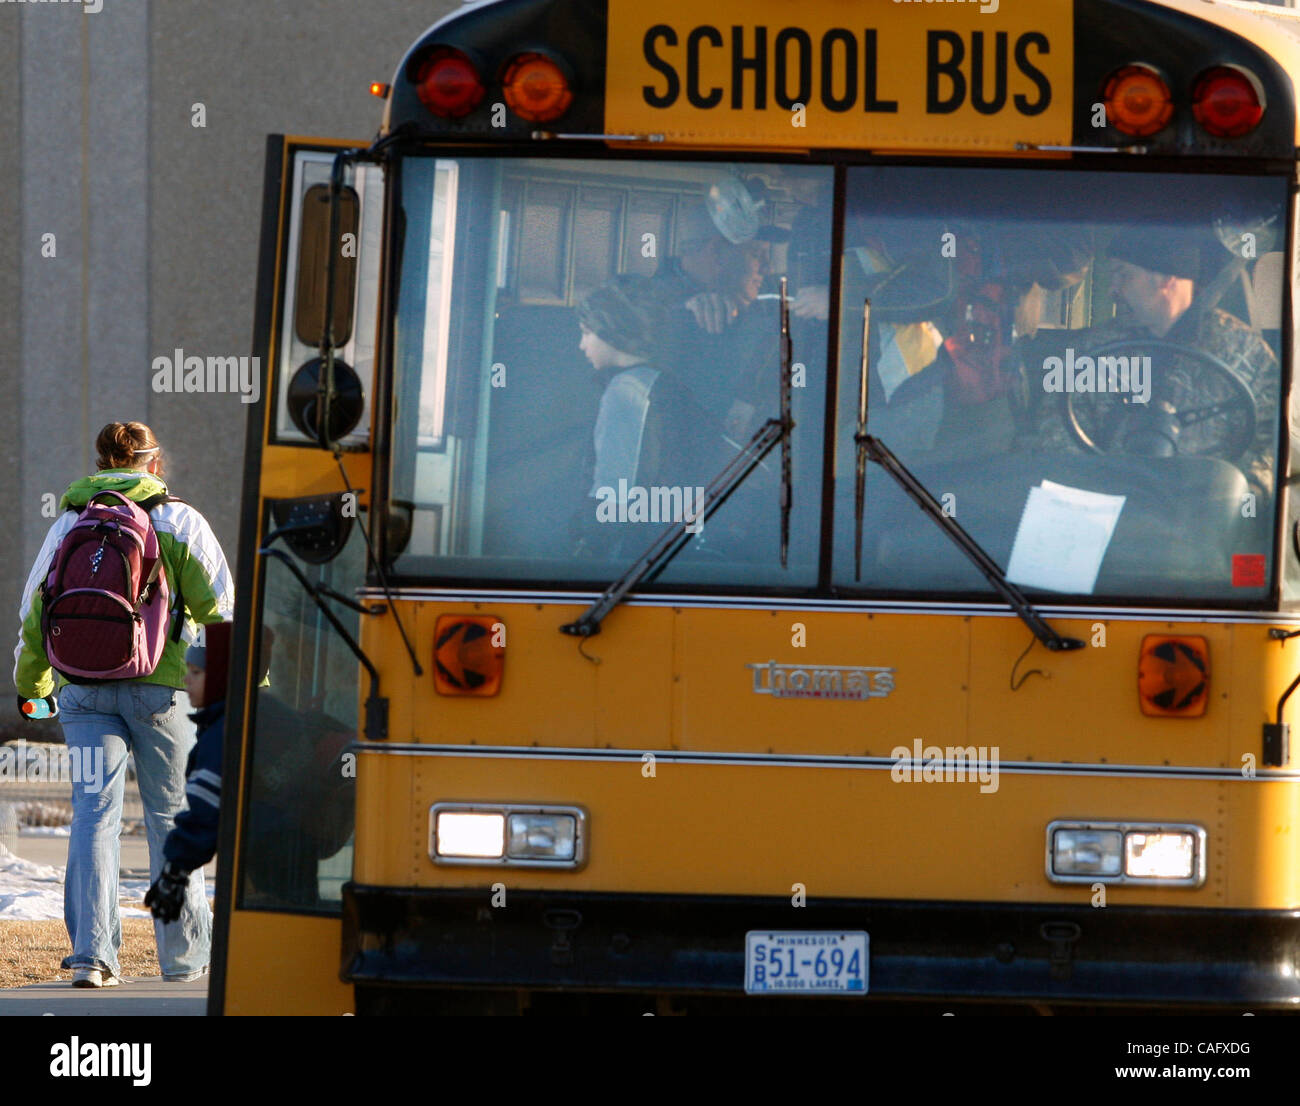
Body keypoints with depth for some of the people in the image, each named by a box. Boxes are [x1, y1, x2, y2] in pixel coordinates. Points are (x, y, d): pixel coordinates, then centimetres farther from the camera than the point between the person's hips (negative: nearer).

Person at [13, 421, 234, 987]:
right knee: (170, 815, 7)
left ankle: (90, 952, -12)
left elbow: (34, 613, 16)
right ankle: (184, 955, 14)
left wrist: (31, 684, 31)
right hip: (159, 685, -2)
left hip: (84, 687, 2)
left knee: (93, 813, -1)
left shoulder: (67, 525, 11)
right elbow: (218, 605, -2)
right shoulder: (178, 521, 3)